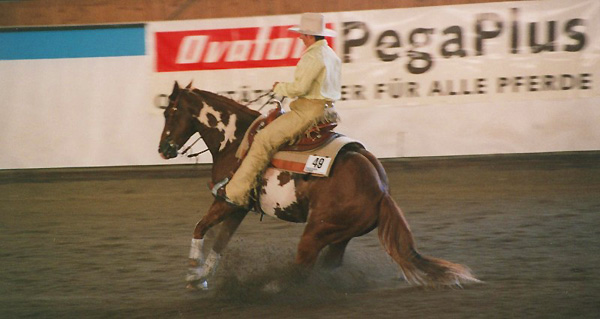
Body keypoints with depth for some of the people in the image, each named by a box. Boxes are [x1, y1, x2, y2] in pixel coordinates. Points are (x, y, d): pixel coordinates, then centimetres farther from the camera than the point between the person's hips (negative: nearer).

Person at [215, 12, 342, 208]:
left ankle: (236, 193, -17)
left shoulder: (312, 58, -15)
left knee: (264, 140, -13)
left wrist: (279, 88, -4)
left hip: (308, 111, -11)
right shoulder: (332, 56, 18)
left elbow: (299, 88, -23)